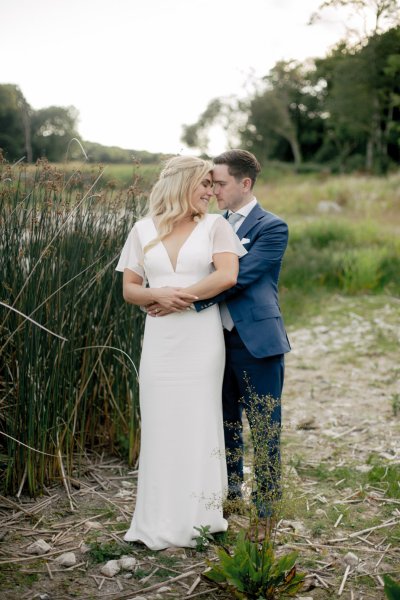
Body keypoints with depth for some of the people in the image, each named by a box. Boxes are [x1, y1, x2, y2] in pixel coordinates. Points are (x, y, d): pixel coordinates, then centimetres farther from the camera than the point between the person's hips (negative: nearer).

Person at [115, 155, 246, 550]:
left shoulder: (214, 226, 4)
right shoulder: (143, 230, 8)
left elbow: (227, 275, -9)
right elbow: (129, 290, 6)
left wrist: (181, 296, -9)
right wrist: (159, 295, -14)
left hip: (201, 339, -1)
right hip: (159, 340, 2)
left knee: (198, 421, 2)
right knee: (160, 424, 3)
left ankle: (198, 518, 14)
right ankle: (160, 522, 13)